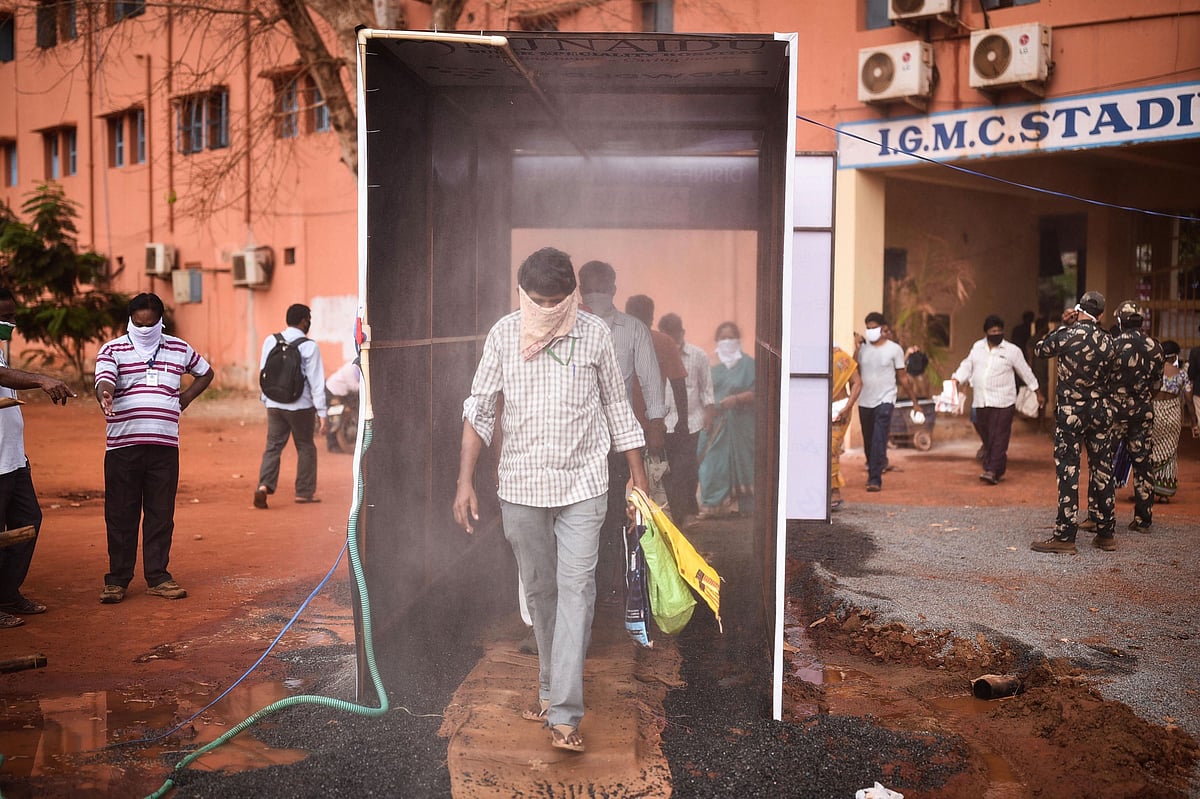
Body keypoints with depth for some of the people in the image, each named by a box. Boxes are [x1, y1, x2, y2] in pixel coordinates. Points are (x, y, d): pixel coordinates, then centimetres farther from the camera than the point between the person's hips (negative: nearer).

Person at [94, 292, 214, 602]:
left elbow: (205, 373, 27)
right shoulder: (112, 350, 2)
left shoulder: (178, 349, 11)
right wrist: (105, 395, -40)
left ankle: (158, 576, 15)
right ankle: (117, 579, 13)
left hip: (165, 446, 2)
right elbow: (104, 381, -17)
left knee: (161, 514, 6)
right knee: (121, 515, 3)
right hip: (122, 446, -2)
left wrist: (185, 399, 13)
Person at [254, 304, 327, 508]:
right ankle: (304, 492, 16)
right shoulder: (309, 346, -11)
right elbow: (316, 381, -11)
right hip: (301, 406, -4)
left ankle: (264, 485, -10)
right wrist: (321, 412, -8)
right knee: (305, 447, 10)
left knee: (273, 446, 9)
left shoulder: (270, 341, 2)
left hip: (274, 404, 4)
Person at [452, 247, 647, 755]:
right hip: (520, 485, 2)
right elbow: (479, 409, 0)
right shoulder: (504, 334, -2)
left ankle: (564, 714, -8)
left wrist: (637, 476, 6)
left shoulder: (595, 334, -3)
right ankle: (552, 688, 30)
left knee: (576, 589, -9)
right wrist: (465, 480, -7)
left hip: (582, 485, -1)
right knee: (539, 591, 12)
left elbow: (617, 407, 6)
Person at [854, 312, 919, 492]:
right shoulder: (863, 348, 7)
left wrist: (914, 401, 5)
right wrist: (857, 347, -9)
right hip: (865, 401, 4)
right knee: (868, 442, 12)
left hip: (885, 400, -4)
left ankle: (875, 479, -16)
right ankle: (872, 473, 29)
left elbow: (903, 377, 3)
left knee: (879, 441, -14)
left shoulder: (894, 349, -1)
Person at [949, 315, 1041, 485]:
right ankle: (998, 469, 21)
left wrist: (1038, 393, 11)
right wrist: (955, 379, -5)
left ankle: (993, 471, -12)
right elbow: (966, 366, 13)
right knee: (986, 438, 9)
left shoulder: (1012, 350, 1)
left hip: (1002, 402, -4)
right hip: (980, 402, 4)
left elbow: (1025, 372, 7)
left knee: (998, 439, -10)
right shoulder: (977, 347, 12)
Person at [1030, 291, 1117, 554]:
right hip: (1101, 409, 4)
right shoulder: (1107, 340, 2)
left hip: (1070, 411, -4)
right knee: (1102, 469, 10)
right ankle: (1106, 533, 18)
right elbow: (1109, 377, 7)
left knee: (1068, 469, -3)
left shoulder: (1066, 335, -12)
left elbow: (1039, 350, 5)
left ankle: (1065, 536, -3)